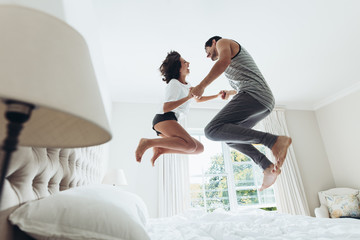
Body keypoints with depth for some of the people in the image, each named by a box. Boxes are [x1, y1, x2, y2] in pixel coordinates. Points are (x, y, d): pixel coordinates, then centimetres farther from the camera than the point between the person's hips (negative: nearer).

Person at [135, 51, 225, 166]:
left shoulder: (187, 85, 23)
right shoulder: (174, 84, -6)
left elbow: (198, 99, 37)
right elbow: (165, 108, -18)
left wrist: (217, 95, 31)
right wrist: (188, 97, -20)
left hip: (169, 122, 9)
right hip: (164, 118, -9)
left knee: (200, 148, 2)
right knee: (190, 145, -29)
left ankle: (161, 149, -4)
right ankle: (148, 142, -22)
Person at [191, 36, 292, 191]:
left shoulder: (223, 42, 13)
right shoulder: (237, 58, 39)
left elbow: (224, 61, -12)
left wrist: (201, 86, -12)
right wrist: (230, 93, 61)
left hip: (253, 95, -10)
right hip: (266, 102, 10)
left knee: (213, 131, -22)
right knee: (229, 135, 19)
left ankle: (274, 141, -26)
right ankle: (267, 166, 5)